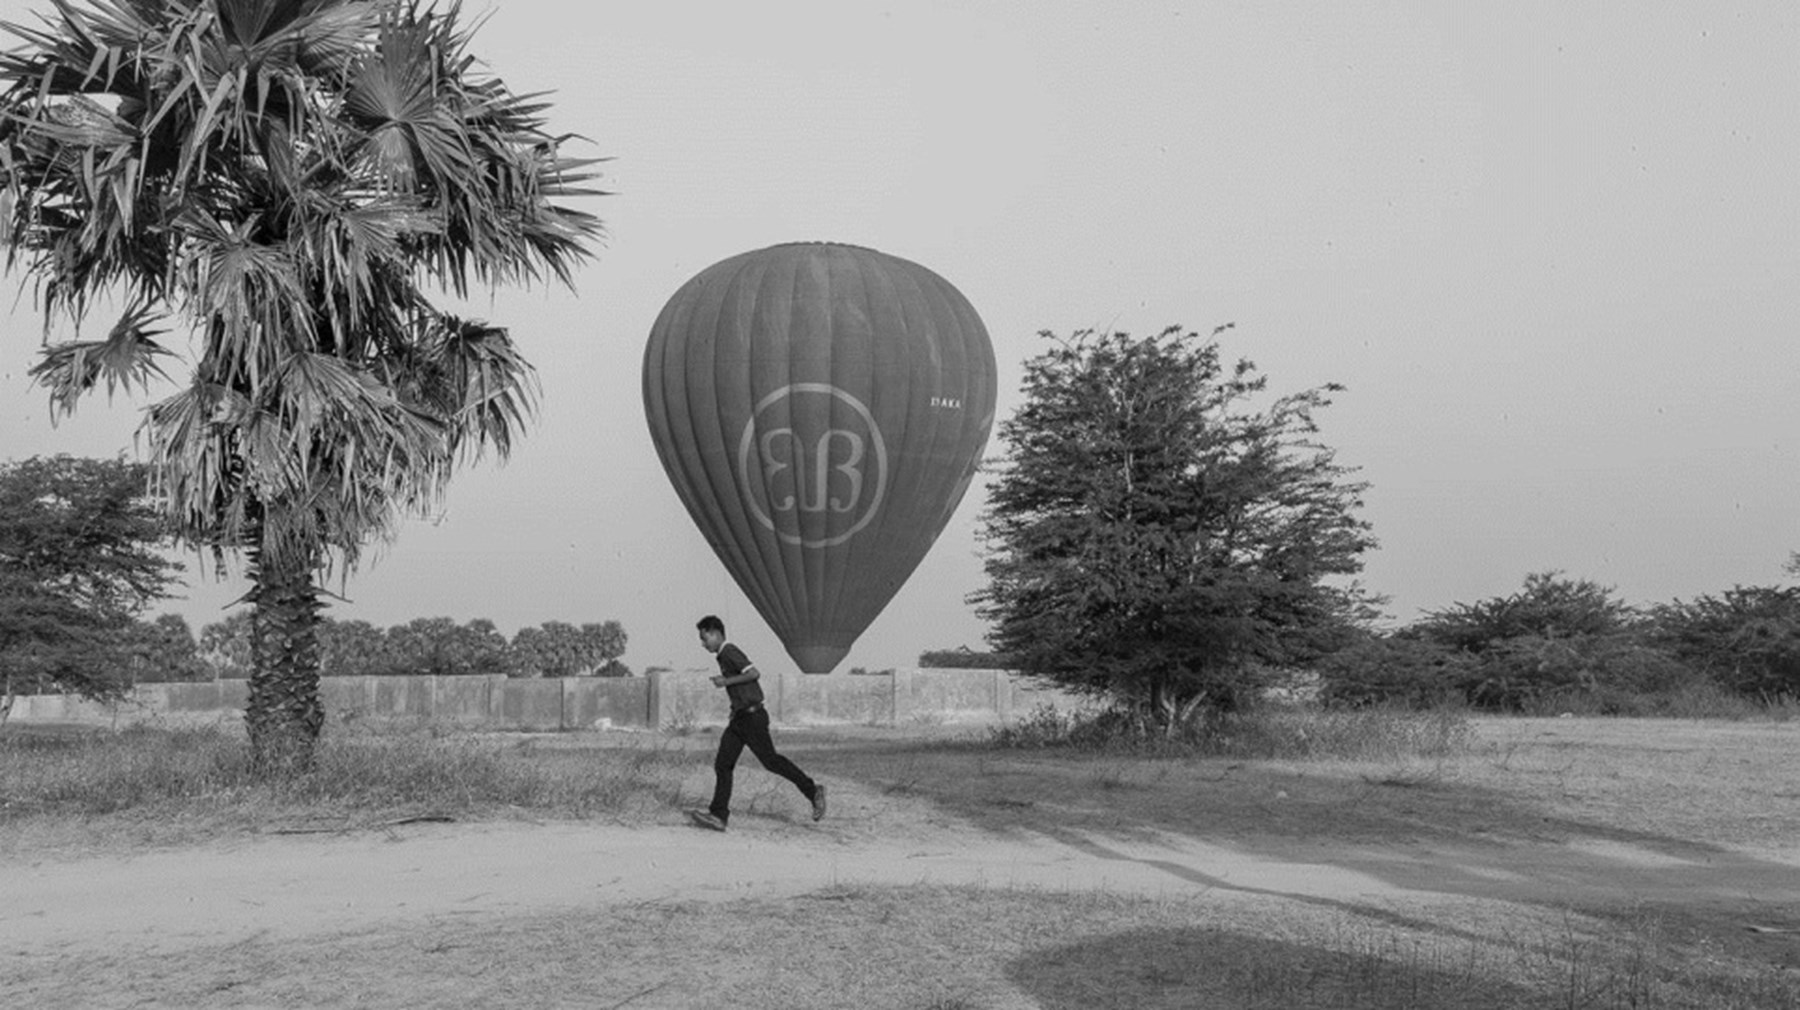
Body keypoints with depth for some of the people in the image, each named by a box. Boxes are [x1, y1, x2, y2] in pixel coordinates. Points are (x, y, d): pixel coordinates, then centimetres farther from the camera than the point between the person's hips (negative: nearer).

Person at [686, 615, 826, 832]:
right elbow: (746, 677, 25)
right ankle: (718, 815, -2)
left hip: (752, 716, -10)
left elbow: (754, 673, -24)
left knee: (770, 760, -5)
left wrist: (727, 681, -21)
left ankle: (812, 791, 7)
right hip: (739, 717, 10)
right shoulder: (724, 656, 17)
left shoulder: (729, 652, -13)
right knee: (723, 764, 2)